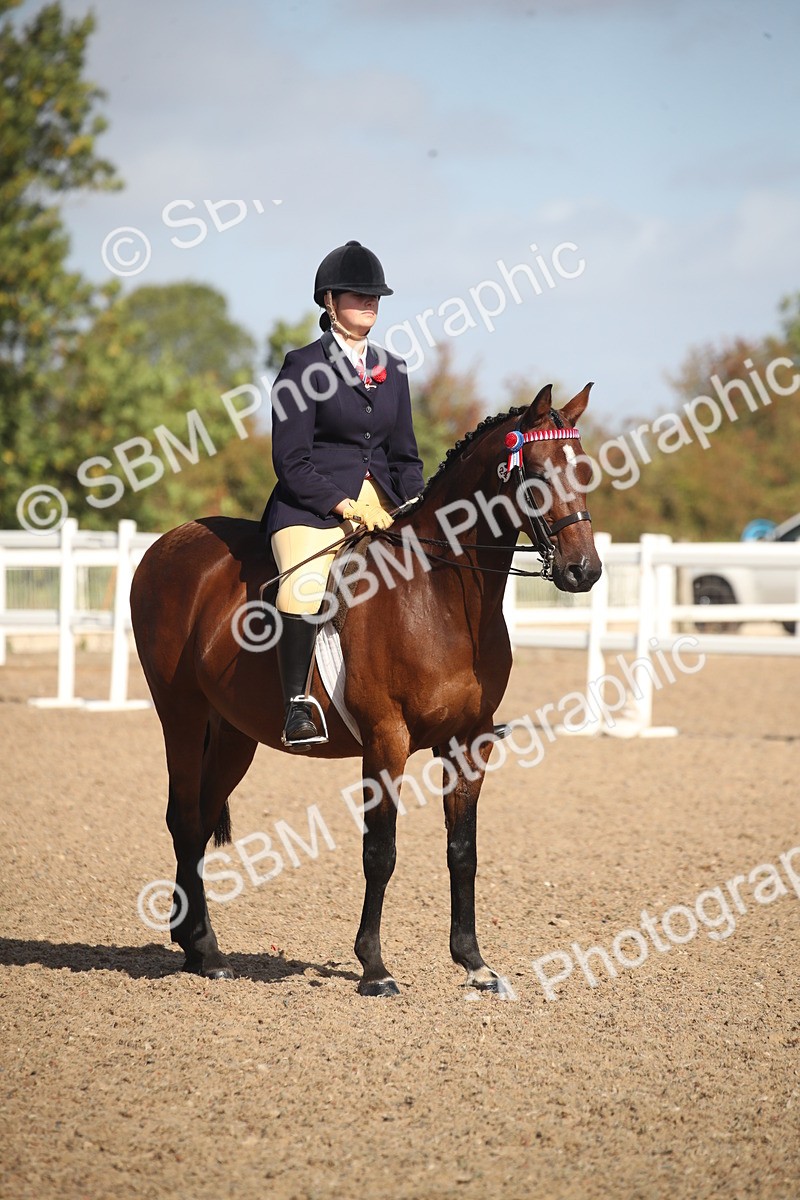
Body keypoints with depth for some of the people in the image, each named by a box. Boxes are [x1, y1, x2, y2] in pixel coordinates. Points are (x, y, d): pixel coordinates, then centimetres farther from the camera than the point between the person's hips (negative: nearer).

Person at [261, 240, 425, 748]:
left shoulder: (392, 370, 16)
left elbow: (405, 456, 19)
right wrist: (344, 505, -17)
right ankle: (298, 708, -26)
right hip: (311, 506, -6)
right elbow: (291, 462, -7)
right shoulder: (303, 367, -2)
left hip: (381, 508, 6)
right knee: (305, 587, -33)